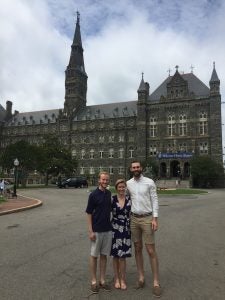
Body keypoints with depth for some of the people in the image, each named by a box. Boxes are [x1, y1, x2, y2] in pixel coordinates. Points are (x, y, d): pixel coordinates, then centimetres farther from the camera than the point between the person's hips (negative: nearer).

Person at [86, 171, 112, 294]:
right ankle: (94, 281, 22)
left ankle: (102, 280, 25)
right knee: (94, 255, 8)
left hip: (108, 230, 5)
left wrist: (110, 224, 11)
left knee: (104, 255, 13)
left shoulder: (109, 193, 4)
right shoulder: (93, 194, -12)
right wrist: (90, 231, -14)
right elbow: (89, 213, -11)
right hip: (96, 231, -5)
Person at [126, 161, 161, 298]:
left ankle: (156, 282, 13)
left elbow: (155, 200, -7)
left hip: (147, 219, -3)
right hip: (134, 219, 4)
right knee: (138, 249, 12)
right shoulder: (128, 184, 3)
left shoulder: (149, 182, -7)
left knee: (151, 251, 1)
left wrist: (155, 218, -13)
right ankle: (141, 277, 27)